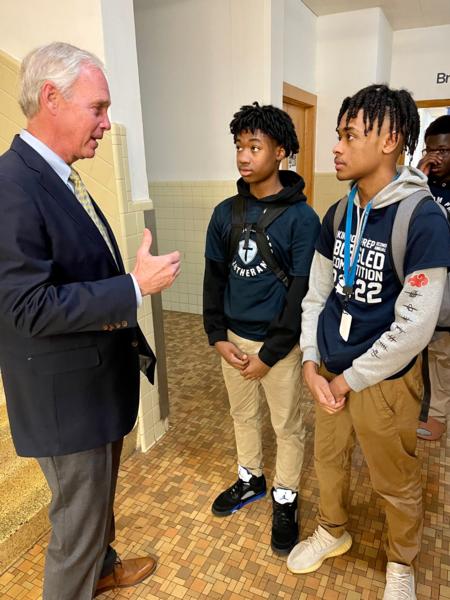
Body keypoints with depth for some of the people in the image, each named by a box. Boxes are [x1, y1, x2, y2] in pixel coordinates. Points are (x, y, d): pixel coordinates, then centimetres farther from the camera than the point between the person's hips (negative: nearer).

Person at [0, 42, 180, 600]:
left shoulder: (59, 178, 8)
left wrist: (118, 305, -4)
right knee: (77, 519, 12)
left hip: (98, 377, 10)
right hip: (66, 393, -9)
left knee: (98, 498, 29)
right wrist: (135, 287, -25)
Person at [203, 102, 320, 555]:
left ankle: (285, 500, 36)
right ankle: (250, 479, 46)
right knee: (243, 415, 22)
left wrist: (269, 354, -14)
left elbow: (302, 292, -15)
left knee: (287, 427, 13)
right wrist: (218, 337, -4)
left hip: (279, 344, -4)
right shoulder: (225, 213, 1)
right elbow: (214, 277, 5)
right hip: (233, 339, 5)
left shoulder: (301, 217, -13)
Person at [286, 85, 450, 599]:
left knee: (396, 485, 16)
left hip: (383, 380, -5)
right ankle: (333, 532, 51)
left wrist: (351, 379, -14)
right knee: (328, 460, 23)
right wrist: (311, 362, -4)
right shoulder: (337, 215, 1)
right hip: (329, 370, 6)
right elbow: (316, 293, 6)